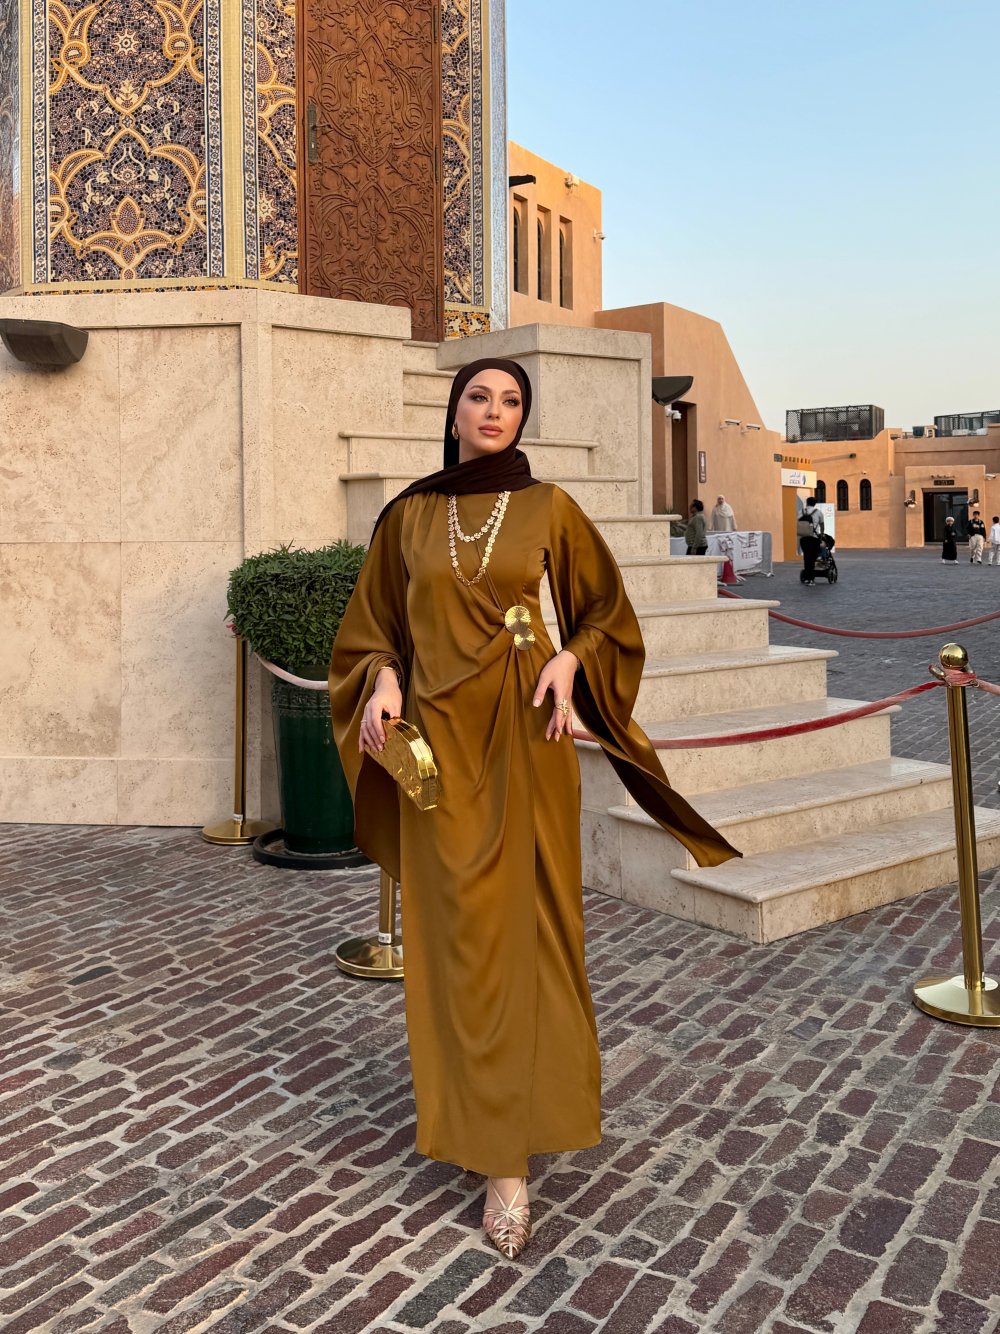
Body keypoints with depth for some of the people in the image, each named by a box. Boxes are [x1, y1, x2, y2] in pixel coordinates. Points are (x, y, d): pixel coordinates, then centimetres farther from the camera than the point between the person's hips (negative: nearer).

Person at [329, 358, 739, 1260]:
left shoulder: (550, 509, 4)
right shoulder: (409, 517, 9)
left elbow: (606, 614, 9)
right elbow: (373, 627, 12)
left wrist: (570, 660, -11)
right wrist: (382, 681, -8)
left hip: (525, 738, -1)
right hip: (439, 739, 2)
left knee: (525, 924, -2)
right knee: (459, 931, 4)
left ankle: (510, 1151, 9)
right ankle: (501, 1154, 20)